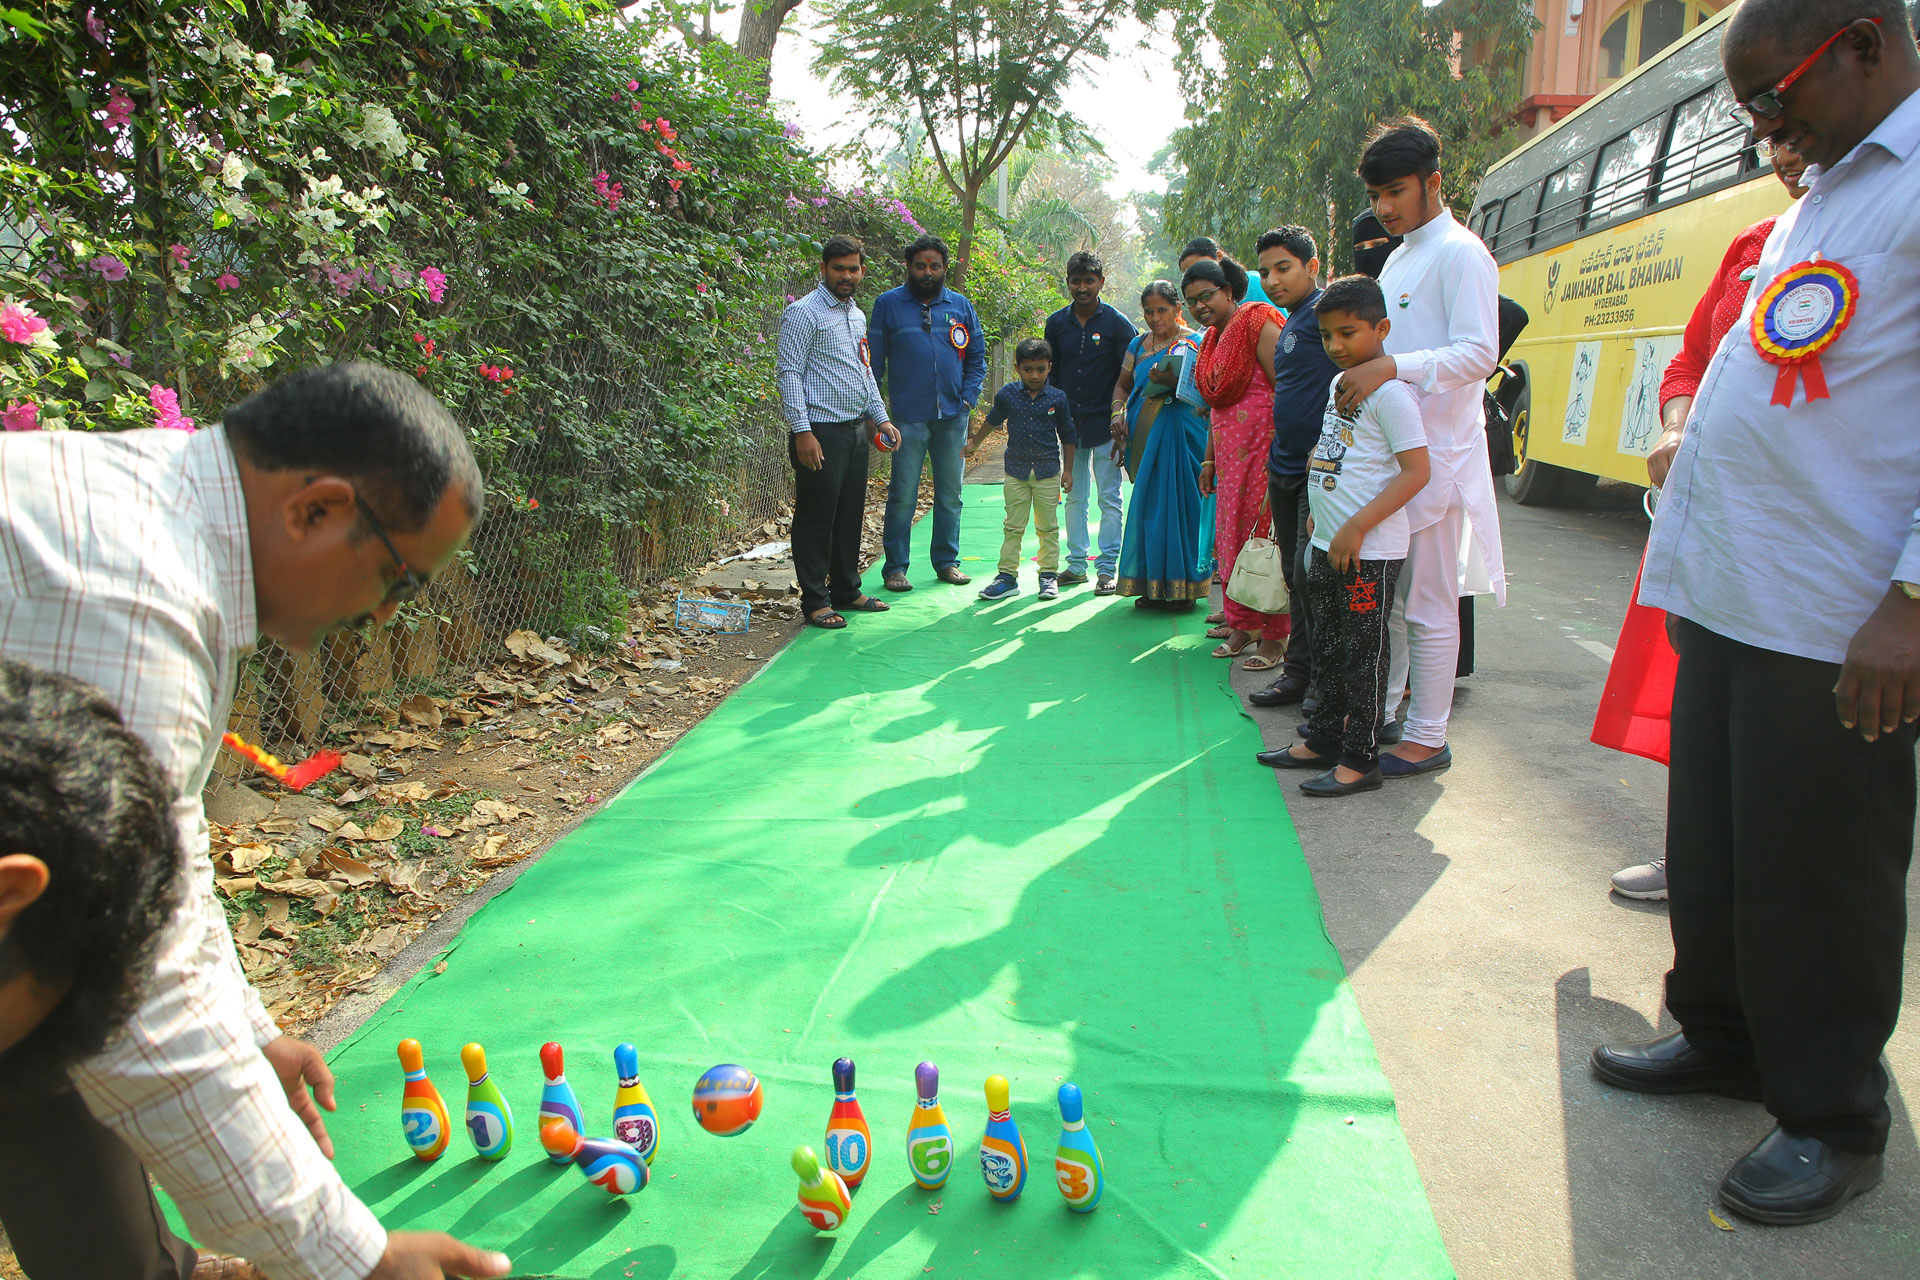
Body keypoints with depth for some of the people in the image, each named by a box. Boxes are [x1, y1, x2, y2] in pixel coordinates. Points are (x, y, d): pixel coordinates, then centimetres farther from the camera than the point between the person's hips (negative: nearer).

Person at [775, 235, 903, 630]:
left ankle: (847, 591, 25)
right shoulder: (804, 313, -9)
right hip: (821, 433, -8)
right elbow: (788, 373, -13)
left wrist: (881, 418, 17)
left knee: (851, 515, 14)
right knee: (816, 518, -2)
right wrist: (802, 432, -19)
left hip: (856, 430, 8)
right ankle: (816, 601, 7)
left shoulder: (857, 315, 17)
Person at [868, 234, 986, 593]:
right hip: (908, 418, -3)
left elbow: (976, 358, 15)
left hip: (953, 417, 3)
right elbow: (873, 362, 3)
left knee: (950, 495, 10)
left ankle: (947, 561, 22)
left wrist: (968, 399, 1)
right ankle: (895, 567, 6)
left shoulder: (961, 306, 10)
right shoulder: (888, 304, 2)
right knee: (902, 497, -3)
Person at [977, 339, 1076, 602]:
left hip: (1048, 472, 0)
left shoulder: (1057, 398, -3)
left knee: (1048, 527, 7)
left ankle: (1049, 575, 16)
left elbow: (1068, 435, 6)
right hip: (1016, 470, 1)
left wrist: (1068, 470, 5)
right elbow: (991, 421, 17)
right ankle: (1008, 575, 8)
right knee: (1013, 527, 4)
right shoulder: (1006, 395, -2)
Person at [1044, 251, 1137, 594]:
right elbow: (1050, 372, 13)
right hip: (1069, 422, 4)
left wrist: (1119, 412, -14)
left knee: (1108, 498, 0)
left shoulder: (1118, 324, -3)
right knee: (1074, 496, 10)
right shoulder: (1056, 323, 6)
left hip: (1104, 423, -4)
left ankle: (1106, 569, 5)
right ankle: (1076, 564, 18)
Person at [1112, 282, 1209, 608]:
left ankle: (1183, 587, 2)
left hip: (1182, 431, -5)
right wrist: (1118, 415, 5)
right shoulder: (1138, 345, 15)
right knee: (1148, 505, 4)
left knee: (1179, 503, -6)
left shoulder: (1195, 343, 0)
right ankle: (1153, 585, 11)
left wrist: (1174, 383, -21)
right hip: (1144, 434, 5)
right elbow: (1122, 385, 23)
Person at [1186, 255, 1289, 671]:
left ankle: (1273, 637, -1)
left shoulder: (1256, 324, -9)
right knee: (1232, 536, 9)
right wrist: (1209, 459, 22)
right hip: (1229, 453, 9)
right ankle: (1243, 625, 19)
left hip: (1262, 448, -8)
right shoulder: (1214, 339, 17)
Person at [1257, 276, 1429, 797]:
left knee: (1363, 655, 0)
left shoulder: (1389, 392, -15)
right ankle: (1324, 739, 31)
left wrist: (1357, 527, -22)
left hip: (1370, 552, -9)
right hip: (1329, 544, 9)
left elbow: (1416, 471, -19)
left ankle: (1360, 760, 10)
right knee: (1329, 649, 18)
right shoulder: (1338, 383, 13)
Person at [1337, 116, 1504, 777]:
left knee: (1428, 606, -3)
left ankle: (1426, 738, 6)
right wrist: (1356, 381, 9)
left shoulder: (1460, 253, -7)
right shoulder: (1398, 258, 20)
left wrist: (1391, 368, -28)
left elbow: (1479, 353, -18)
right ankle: (1378, 715, 24)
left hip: (1436, 455, -8)